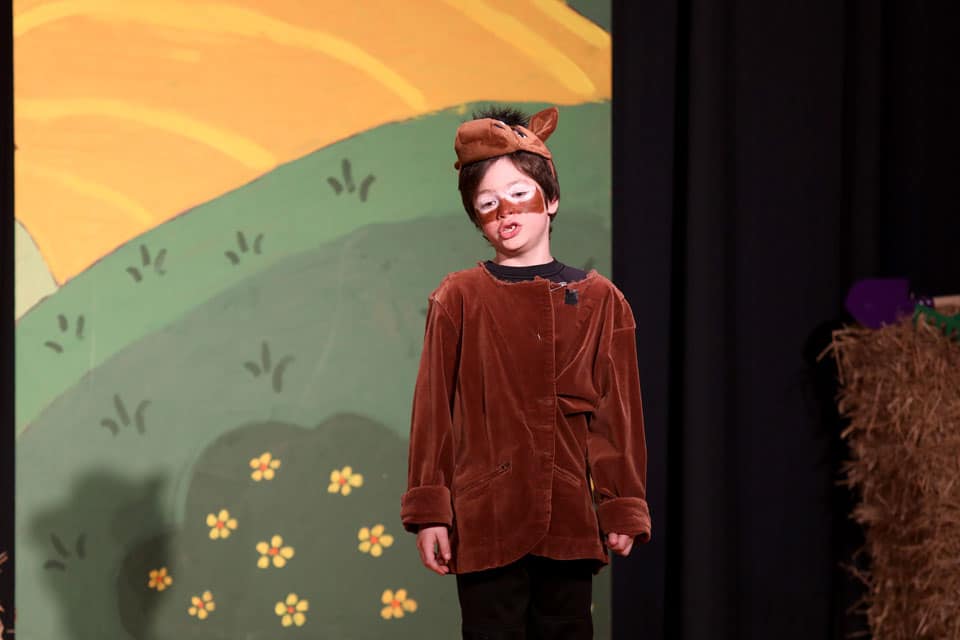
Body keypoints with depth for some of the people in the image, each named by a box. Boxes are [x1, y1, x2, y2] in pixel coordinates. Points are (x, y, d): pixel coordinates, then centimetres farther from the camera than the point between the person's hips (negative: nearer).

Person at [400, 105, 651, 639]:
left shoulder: (599, 300, 5)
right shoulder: (458, 298, 0)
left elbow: (619, 413, 6)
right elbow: (433, 410, -1)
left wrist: (623, 509, 3)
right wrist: (429, 512, -4)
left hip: (571, 522, 2)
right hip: (487, 521, -2)